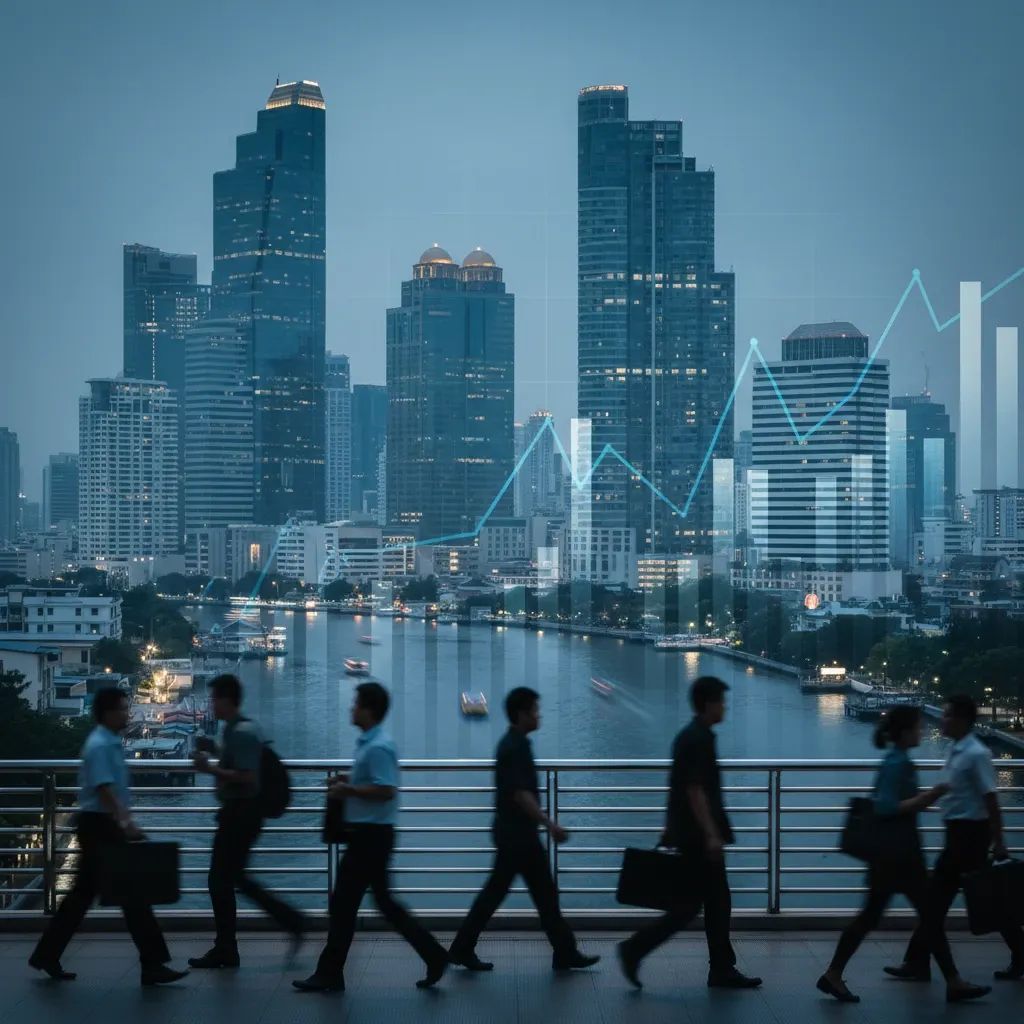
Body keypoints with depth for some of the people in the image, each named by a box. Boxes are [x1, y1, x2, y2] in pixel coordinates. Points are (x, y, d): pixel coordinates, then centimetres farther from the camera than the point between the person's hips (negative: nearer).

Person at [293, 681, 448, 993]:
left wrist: (348, 790, -18)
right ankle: (433, 956, 13)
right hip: (368, 834, 10)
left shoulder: (378, 747, -18)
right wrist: (348, 785, 10)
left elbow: (385, 790, -27)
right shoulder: (369, 743, 14)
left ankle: (330, 975, 7)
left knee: (344, 903, -2)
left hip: (371, 836, -10)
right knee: (385, 902, 12)